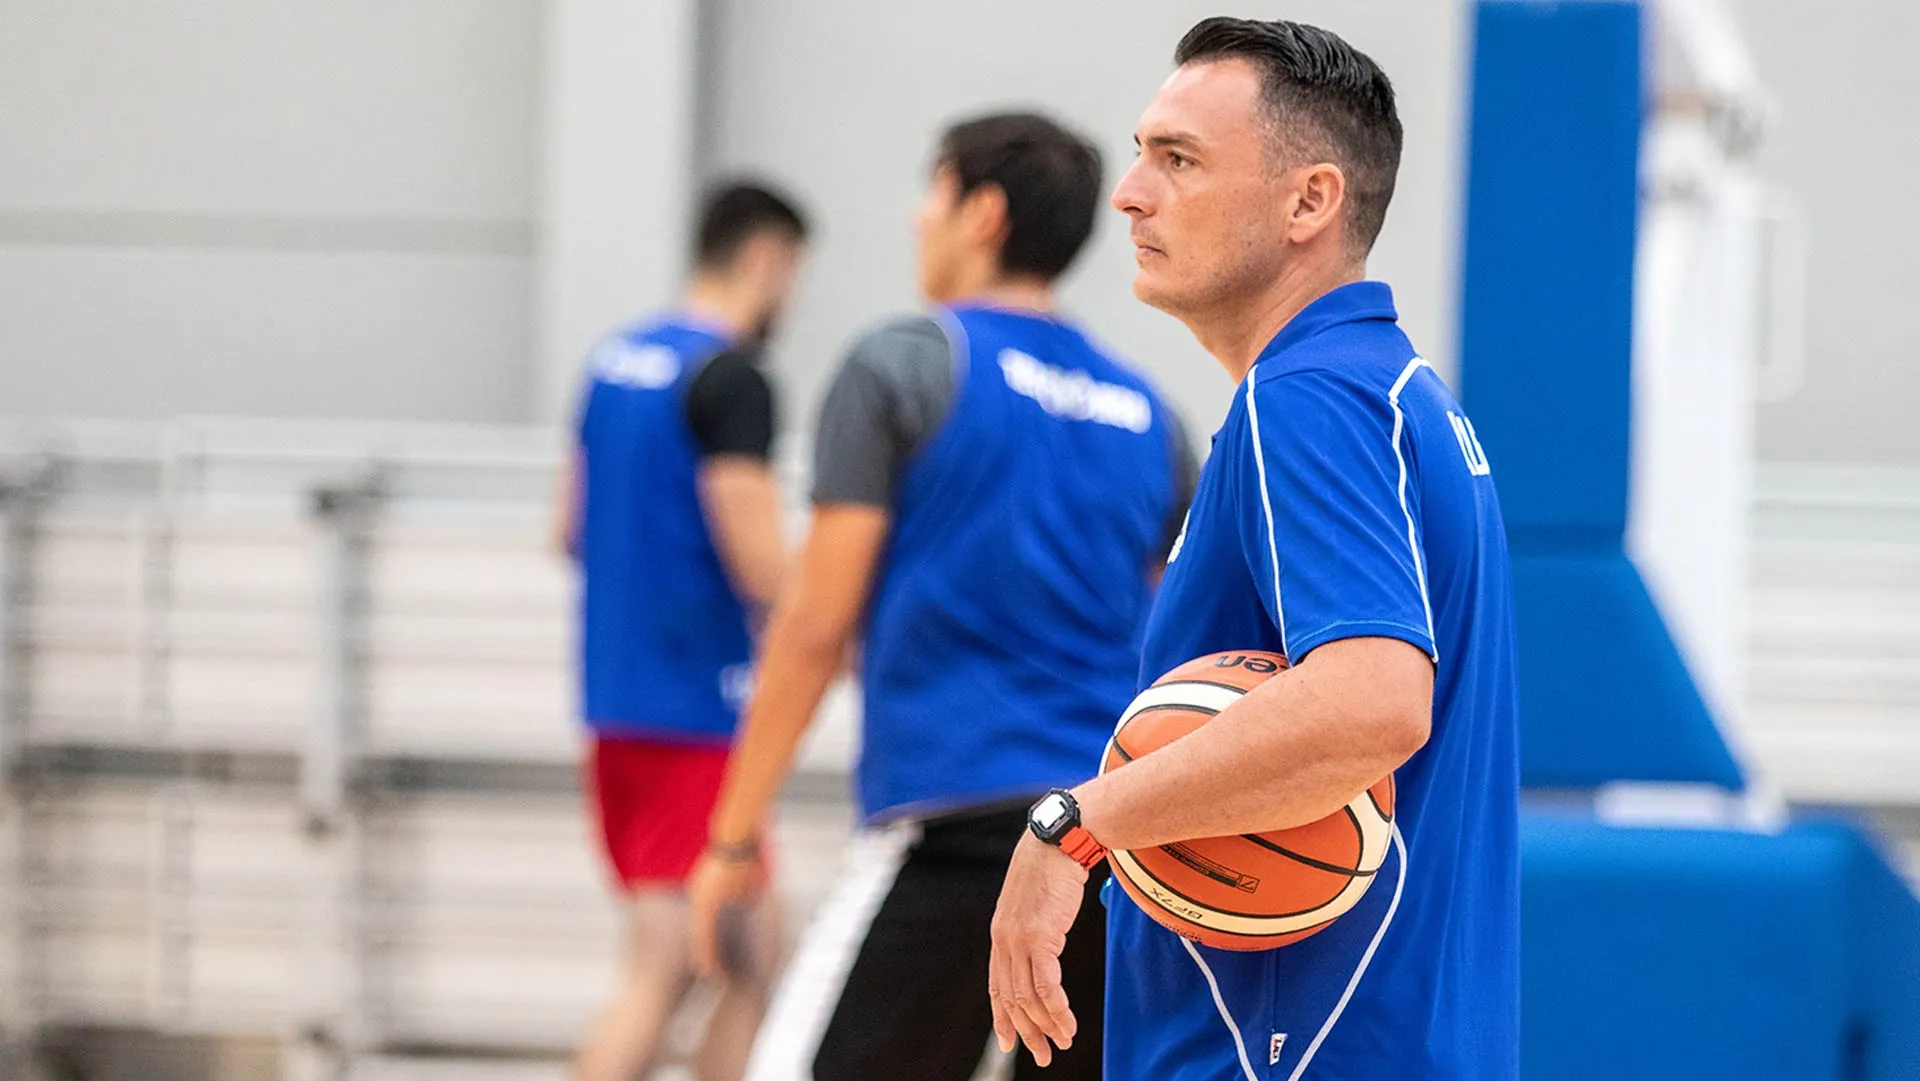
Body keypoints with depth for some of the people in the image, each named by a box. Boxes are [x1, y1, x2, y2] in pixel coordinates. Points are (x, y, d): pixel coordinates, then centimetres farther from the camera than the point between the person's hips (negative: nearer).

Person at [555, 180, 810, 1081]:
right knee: (665, 969, -9)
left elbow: (573, 532, 21)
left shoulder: (614, 361, 13)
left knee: (755, 951, 15)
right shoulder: (731, 379, -14)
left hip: (619, 698, 9)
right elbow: (762, 569, -18)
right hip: (695, 710, -9)